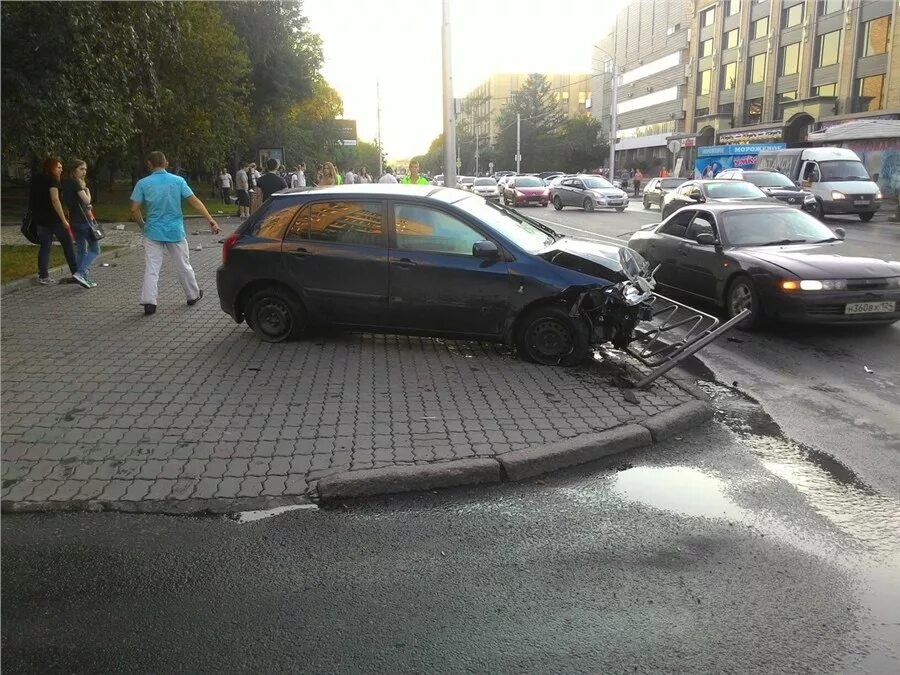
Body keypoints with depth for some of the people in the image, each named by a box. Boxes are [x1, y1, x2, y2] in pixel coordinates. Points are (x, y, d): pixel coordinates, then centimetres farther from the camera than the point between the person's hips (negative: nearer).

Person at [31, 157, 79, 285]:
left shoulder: (36, 180, 15)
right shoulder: (52, 180, -11)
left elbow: (32, 199, 19)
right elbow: (55, 200, -20)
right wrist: (64, 219, -21)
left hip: (39, 218, 8)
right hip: (53, 218, -8)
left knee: (45, 246, 9)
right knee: (67, 244, 2)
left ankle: (43, 276, 7)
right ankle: (76, 272, 5)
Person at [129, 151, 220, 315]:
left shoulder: (143, 183, -5)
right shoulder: (178, 181, -3)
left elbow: (134, 209, -6)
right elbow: (195, 201, -6)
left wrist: (143, 225, 10)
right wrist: (211, 220, -6)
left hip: (153, 232, -1)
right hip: (175, 231, 1)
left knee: (151, 268, 1)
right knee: (183, 266, 14)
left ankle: (149, 302, -5)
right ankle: (193, 295, 28)